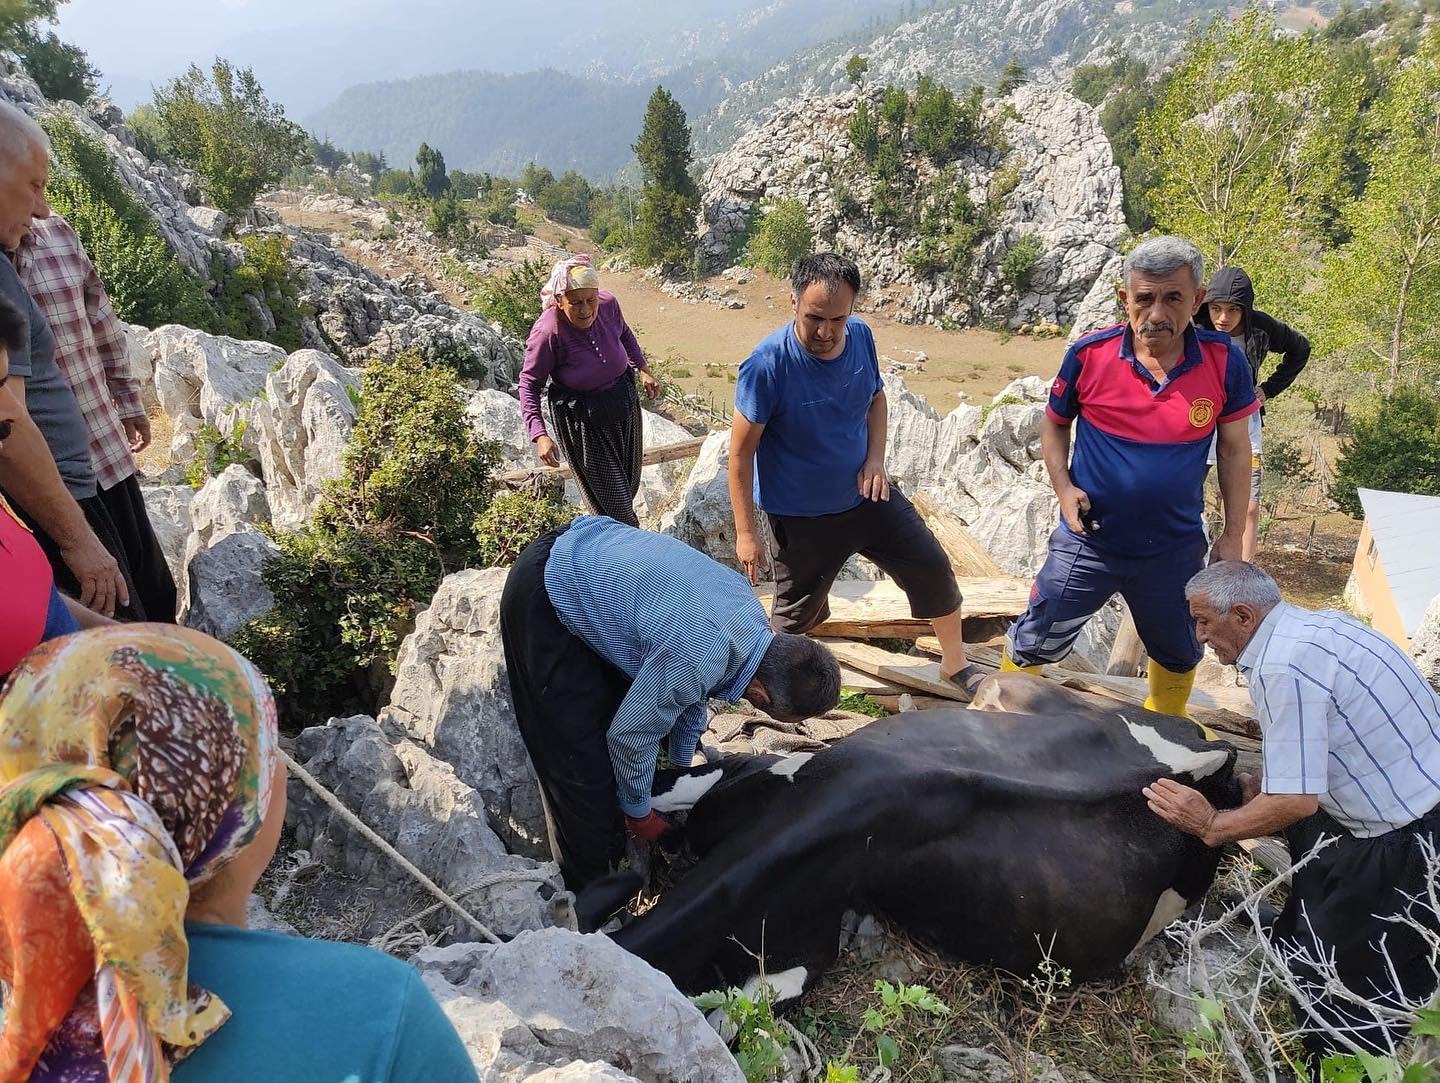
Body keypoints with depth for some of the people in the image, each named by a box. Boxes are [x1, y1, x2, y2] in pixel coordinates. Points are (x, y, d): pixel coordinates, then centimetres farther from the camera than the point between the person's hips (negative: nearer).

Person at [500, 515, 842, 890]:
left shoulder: (751, 612, -5)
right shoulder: (696, 659, -32)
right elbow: (631, 736, -17)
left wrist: (681, 767, 25)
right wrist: (639, 813, 2)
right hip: (543, 600, -9)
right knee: (583, 761, -4)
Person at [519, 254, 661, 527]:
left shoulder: (608, 304, -16)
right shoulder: (548, 332, -30)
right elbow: (529, 384, -20)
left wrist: (643, 368, 12)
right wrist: (540, 435, -28)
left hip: (624, 400, 6)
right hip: (582, 419, -6)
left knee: (630, 482, 24)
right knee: (609, 496, 0)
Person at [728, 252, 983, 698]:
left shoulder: (860, 336, -10)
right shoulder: (766, 365, -27)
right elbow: (741, 452, -19)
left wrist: (875, 457, -8)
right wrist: (746, 533, -17)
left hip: (868, 495, 5)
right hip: (802, 517, -5)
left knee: (933, 570, 10)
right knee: (796, 614, 8)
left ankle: (956, 664, 33)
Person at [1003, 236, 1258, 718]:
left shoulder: (1223, 361, -12)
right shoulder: (1089, 354, -15)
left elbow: (1235, 450, 0)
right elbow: (1054, 424, 3)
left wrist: (1233, 536, 1)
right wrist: (1063, 488, -12)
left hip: (1175, 548, 2)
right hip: (1088, 540, -1)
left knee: (1179, 653, 24)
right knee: (1033, 643, 7)